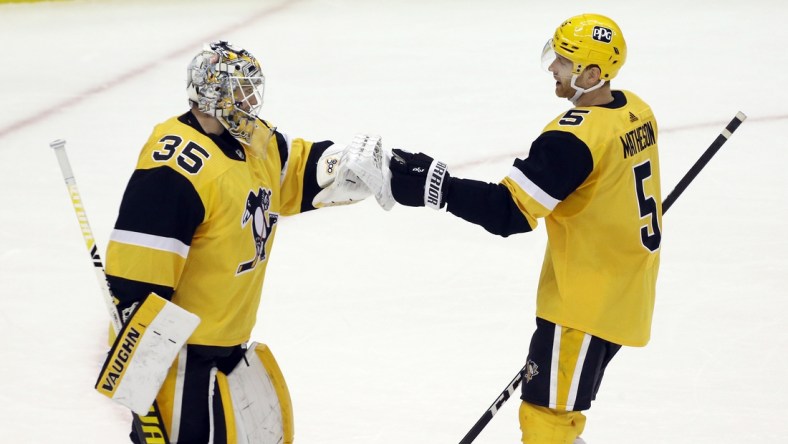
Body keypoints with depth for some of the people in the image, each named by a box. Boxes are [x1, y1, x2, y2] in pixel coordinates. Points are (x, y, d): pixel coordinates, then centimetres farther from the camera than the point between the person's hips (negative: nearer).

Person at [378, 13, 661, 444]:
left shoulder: (574, 138, -25)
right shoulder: (636, 111, 3)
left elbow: (509, 211, -29)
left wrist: (433, 184, -31)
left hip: (585, 304, -9)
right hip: (626, 293, 9)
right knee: (562, 407, 22)